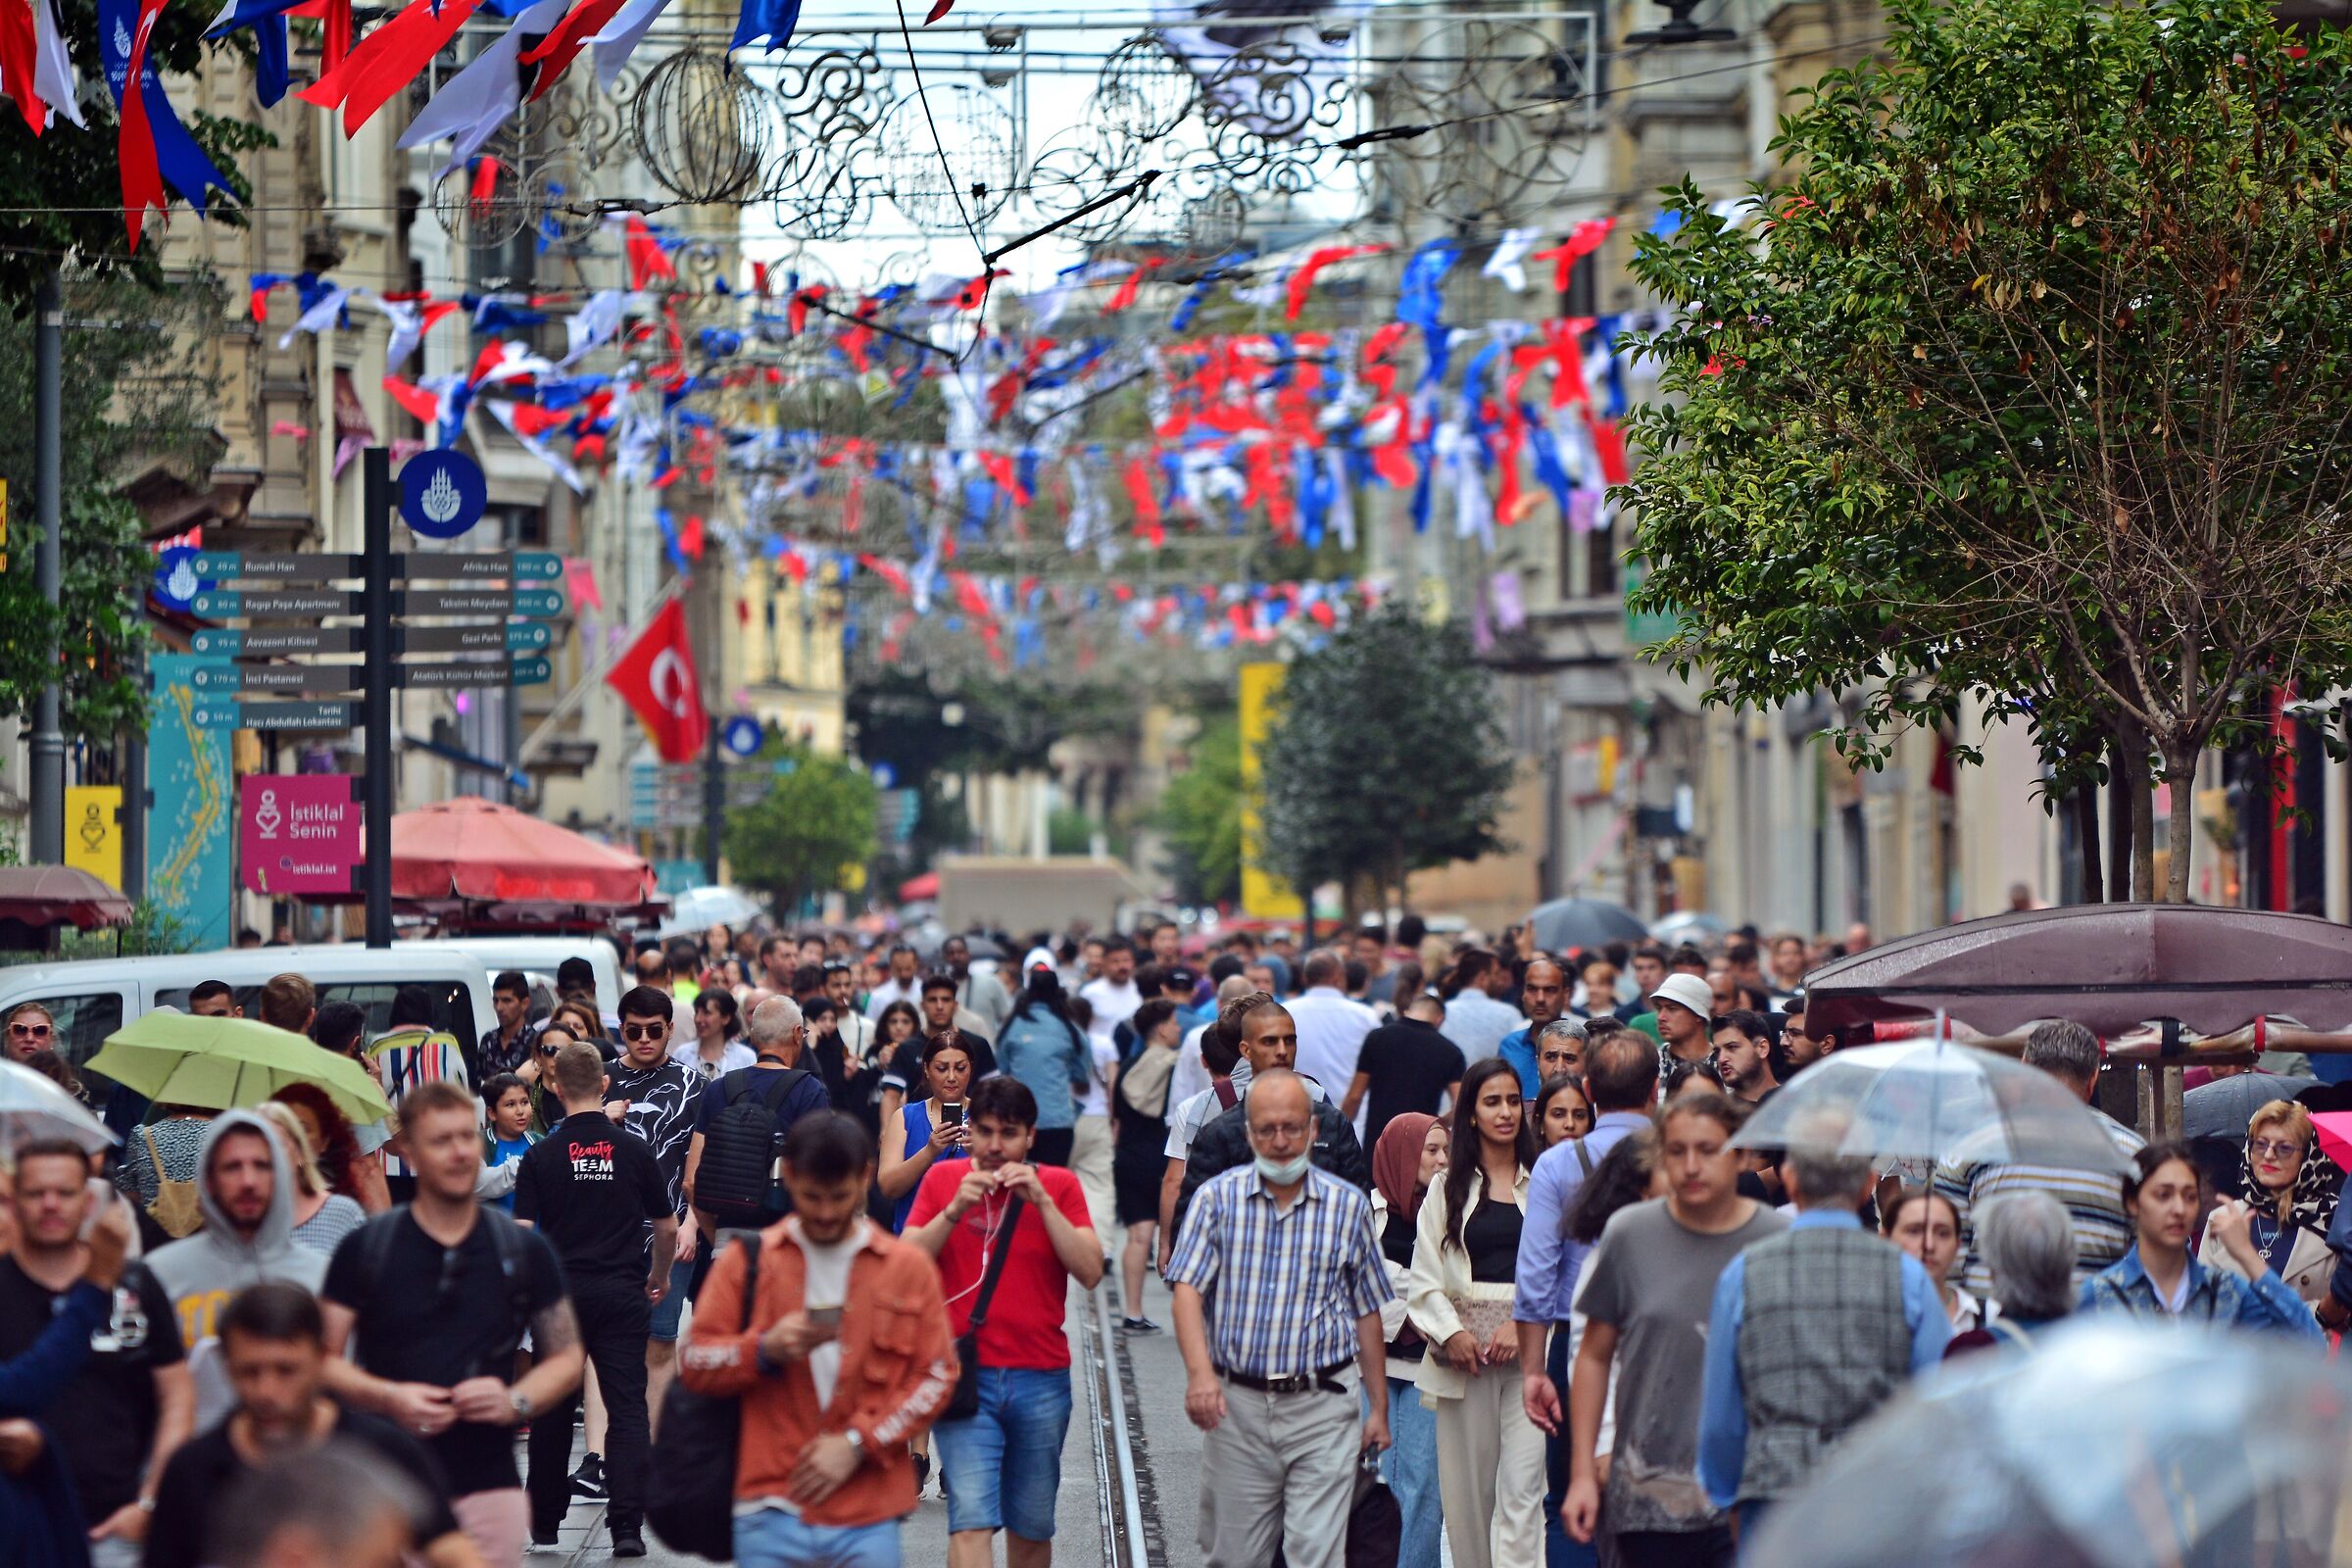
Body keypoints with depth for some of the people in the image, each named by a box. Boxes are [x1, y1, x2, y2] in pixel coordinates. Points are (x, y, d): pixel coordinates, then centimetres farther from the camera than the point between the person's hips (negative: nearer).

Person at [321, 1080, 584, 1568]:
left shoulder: (525, 1252, 9)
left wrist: (516, 1401, -7)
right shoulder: (365, 1249, 4)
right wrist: (388, 1398, -14)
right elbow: (325, 1359, 4)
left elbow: (566, 1358, 13)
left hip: (488, 1485, 2)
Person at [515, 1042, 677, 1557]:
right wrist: (659, 1277, 26)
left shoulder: (541, 1156, -3)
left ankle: (545, 1519, 23)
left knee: (554, 1408, 13)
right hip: (622, 1292, 0)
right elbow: (667, 1227, 8)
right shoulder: (635, 1150, 0)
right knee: (627, 1406, -2)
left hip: (560, 1290, 0)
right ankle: (627, 1523, -13)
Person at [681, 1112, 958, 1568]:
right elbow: (696, 1364, 5)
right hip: (771, 1510, 0)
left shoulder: (907, 1268, 7)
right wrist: (765, 1350, -14)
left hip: (868, 1516, 0)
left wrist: (857, 1443, -7)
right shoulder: (748, 1262, 7)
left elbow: (936, 1376, 4)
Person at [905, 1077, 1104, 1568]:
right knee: (971, 1520, -15)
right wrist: (954, 1210, -14)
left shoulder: (1059, 1186, 5)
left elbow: (1090, 1272, -6)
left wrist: (1042, 1201, -13)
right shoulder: (943, 1180, 6)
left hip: (1041, 1379, 2)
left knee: (1031, 1527, 11)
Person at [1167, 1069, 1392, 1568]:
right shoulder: (1219, 1199, 2)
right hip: (1236, 1404, 1)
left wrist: (1379, 1407, 10)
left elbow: (1366, 1314, 11)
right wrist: (1199, 1372, -25)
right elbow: (1188, 1289, -8)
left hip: (1323, 1410, -1)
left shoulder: (1348, 1204, 5)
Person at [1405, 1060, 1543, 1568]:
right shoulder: (1449, 1188, 12)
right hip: (1464, 1352, 2)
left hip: (1530, 1349, -2)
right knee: (1467, 1489, 4)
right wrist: (1451, 1333, -8)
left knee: (1523, 1486, -12)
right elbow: (1423, 1279, 8)